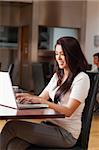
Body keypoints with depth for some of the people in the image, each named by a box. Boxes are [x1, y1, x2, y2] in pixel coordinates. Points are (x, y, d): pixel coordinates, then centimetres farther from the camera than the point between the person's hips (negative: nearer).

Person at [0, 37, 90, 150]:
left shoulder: (82, 78, -8)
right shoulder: (57, 76, 18)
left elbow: (68, 111, -17)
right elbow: (41, 98, 15)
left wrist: (41, 100, -23)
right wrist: (27, 97, -6)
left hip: (66, 133, -6)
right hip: (50, 125, 7)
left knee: (12, 126, -22)